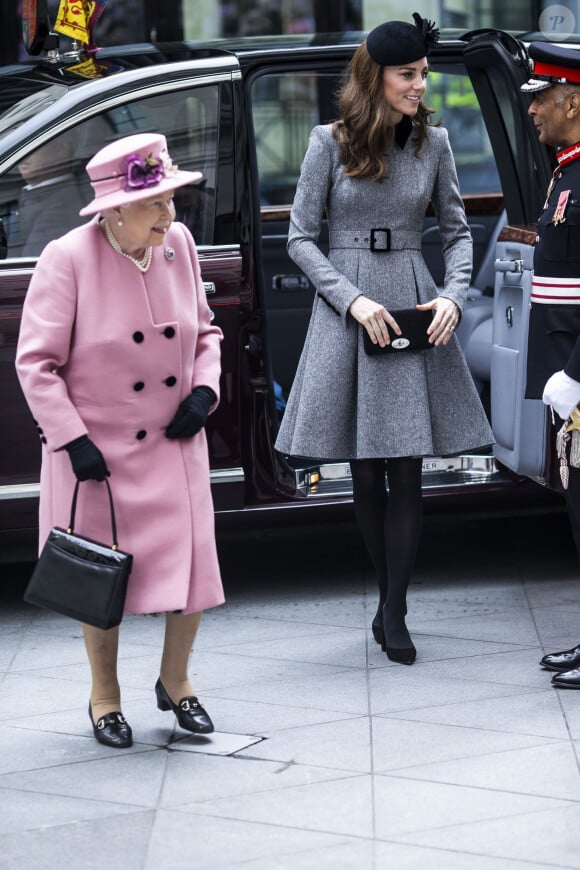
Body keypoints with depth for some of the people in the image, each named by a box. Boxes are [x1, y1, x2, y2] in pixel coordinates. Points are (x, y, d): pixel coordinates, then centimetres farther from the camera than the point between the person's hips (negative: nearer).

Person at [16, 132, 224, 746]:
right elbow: (36, 361, -13)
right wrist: (73, 440, -19)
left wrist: (203, 390, -5)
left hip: (174, 444, 4)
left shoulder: (179, 245, -2)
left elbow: (205, 331, 12)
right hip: (97, 450, -4)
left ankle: (175, 682, 26)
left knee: (193, 567, 2)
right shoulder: (67, 259, -16)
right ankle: (104, 696, 29)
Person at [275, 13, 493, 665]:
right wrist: (354, 300, -13)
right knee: (366, 473, 4)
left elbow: (456, 231, 11)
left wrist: (453, 296, -7)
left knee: (406, 470, -3)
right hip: (346, 311, -1)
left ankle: (393, 613, 3)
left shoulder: (432, 142, 4)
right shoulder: (330, 143, -3)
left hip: (414, 308, 2)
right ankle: (389, 597, 19)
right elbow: (301, 238, -1)